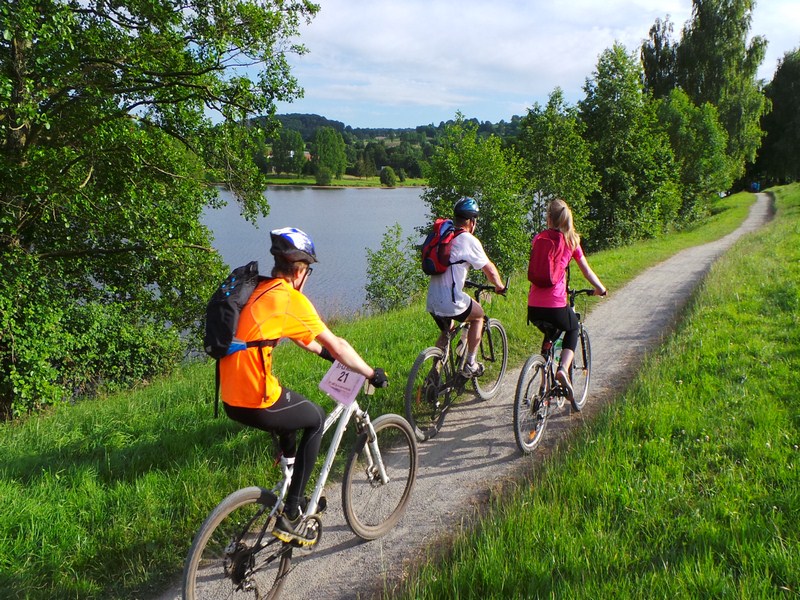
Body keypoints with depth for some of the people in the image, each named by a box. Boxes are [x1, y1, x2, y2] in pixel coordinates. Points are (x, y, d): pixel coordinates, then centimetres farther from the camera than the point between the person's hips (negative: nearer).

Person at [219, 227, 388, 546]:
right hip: (257, 404, -8)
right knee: (316, 419, 17)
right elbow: (336, 345, -8)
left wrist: (323, 351, 39)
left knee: (292, 408, 33)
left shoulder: (259, 290, 14)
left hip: (229, 398, 8)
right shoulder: (290, 298, -11)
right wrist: (371, 373, 4)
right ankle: (289, 514, 14)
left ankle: (289, 487, 44)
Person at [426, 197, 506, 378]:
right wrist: (500, 286, 18)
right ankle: (470, 364, 20)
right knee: (478, 316, 21)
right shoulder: (469, 240, -7)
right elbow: (490, 269, -1)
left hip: (432, 302, 7)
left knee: (445, 333, 29)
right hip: (452, 302, -6)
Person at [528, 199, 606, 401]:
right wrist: (600, 288, 27)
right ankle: (563, 368, 4)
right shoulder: (571, 242, 3)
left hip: (533, 308, 2)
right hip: (556, 306, -2)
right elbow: (587, 271, 11)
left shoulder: (539, 239, 7)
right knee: (573, 329, 28)